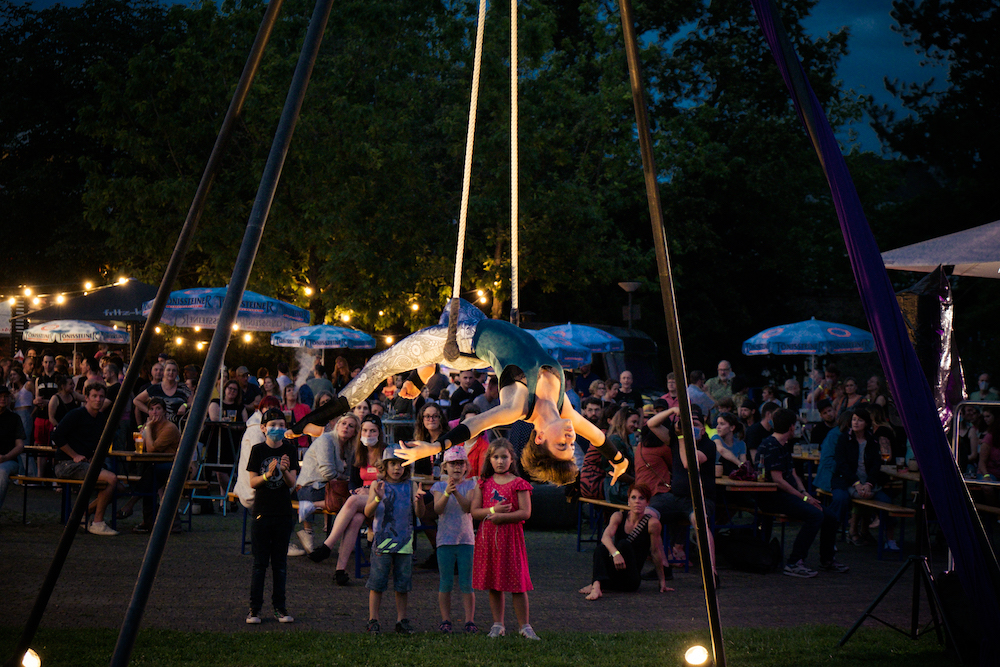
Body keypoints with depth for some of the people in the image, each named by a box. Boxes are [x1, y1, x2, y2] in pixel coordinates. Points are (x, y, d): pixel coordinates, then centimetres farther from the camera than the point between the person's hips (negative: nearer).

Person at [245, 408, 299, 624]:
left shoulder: (290, 450, 1)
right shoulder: (258, 450, -2)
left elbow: (292, 483, -3)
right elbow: (252, 482, -5)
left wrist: (285, 471, -24)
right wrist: (268, 475, -23)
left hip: (283, 513, 2)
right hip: (261, 512, -1)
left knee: (280, 562, 8)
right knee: (260, 562, 1)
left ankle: (279, 607, 15)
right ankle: (254, 608, 8)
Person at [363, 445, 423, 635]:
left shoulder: (410, 486, 6)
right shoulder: (377, 485, 2)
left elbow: (419, 513, -1)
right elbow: (368, 512, -8)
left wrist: (418, 500, -23)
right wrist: (378, 499, -27)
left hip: (404, 541, 2)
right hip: (382, 541, -2)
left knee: (402, 583, 7)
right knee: (377, 583, 0)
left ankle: (401, 620, 17)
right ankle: (373, 620, 8)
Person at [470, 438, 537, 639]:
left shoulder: (519, 484, -1)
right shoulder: (484, 483, 9)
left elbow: (525, 513, -9)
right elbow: (474, 511, 3)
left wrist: (501, 517, -17)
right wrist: (493, 510, -13)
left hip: (511, 536, -3)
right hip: (488, 537, 3)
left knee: (517, 584, -3)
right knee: (493, 584, 8)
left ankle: (524, 626, 6)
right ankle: (498, 625, 19)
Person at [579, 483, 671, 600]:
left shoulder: (652, 523, -7)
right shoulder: (619, 516, -1)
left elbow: (656, 552, -3)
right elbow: (605, 537, -19)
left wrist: (662, 582, -1)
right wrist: (615, 553, -39)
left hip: (631, 580, -2)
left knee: (624, 544, -27)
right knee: (601, 548, -27)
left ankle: (597, 584, -34)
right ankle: (597, 587, -49)